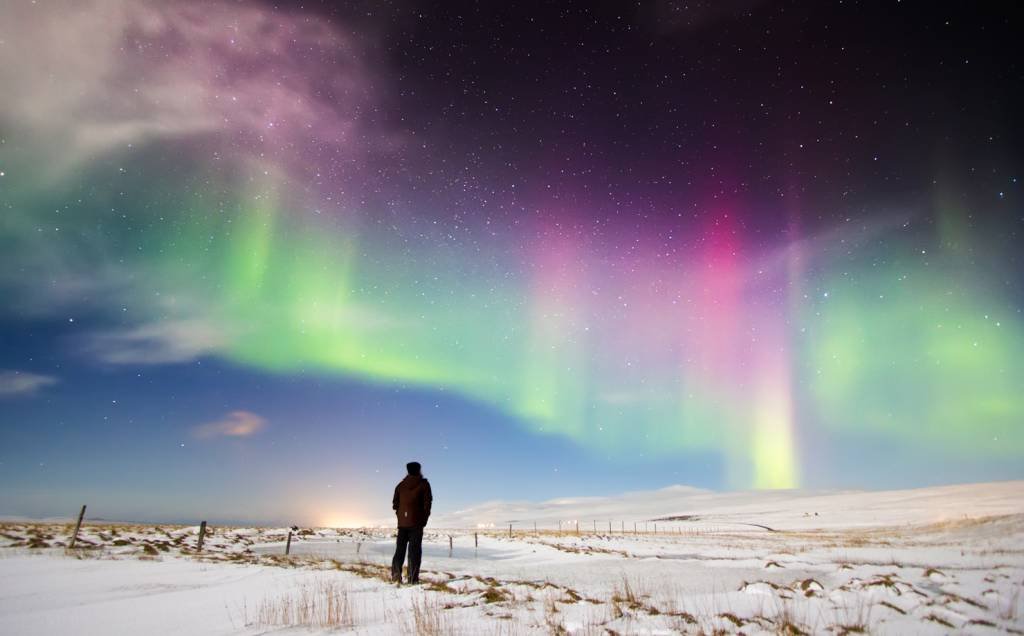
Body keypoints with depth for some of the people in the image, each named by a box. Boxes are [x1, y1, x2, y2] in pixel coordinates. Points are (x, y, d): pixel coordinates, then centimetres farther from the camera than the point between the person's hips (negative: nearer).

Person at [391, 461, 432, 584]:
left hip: (402, 522, 4)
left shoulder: (401, 485, 11)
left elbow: (395, 504, 10)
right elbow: (427, 503, -5)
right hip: (416, 522, -4)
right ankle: (413, 578, -5)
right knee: (415, 550, -1)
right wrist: (424, 519, 4)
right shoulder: (423, 484, -1)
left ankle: (396, 574, 2)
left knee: (400, 549, 12)